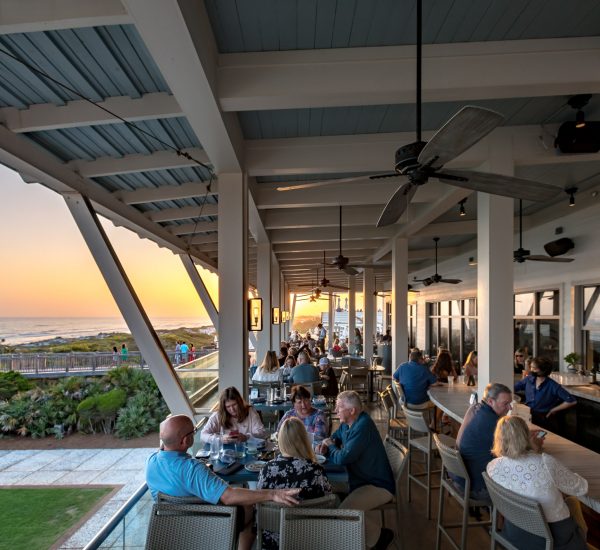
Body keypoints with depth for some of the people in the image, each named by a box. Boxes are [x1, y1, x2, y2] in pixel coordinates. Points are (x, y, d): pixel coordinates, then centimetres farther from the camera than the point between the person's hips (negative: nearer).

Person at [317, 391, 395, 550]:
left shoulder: (363, 426, -24)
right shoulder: (346, 424, 6)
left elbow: (343, 458, -26)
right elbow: (333, 438, 21)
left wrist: (331, 447, -5)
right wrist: (324, 446, -3)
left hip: (378, 486, -10)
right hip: (360, 481, 10)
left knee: (344, 512, -27)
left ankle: (379, 536, 1)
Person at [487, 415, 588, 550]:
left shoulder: (492, 467, -17)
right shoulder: (545, 462, -28)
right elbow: (581, 488, -8)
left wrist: (534, 452, -1)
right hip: (553, 537, -3)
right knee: (573, 502, 30)